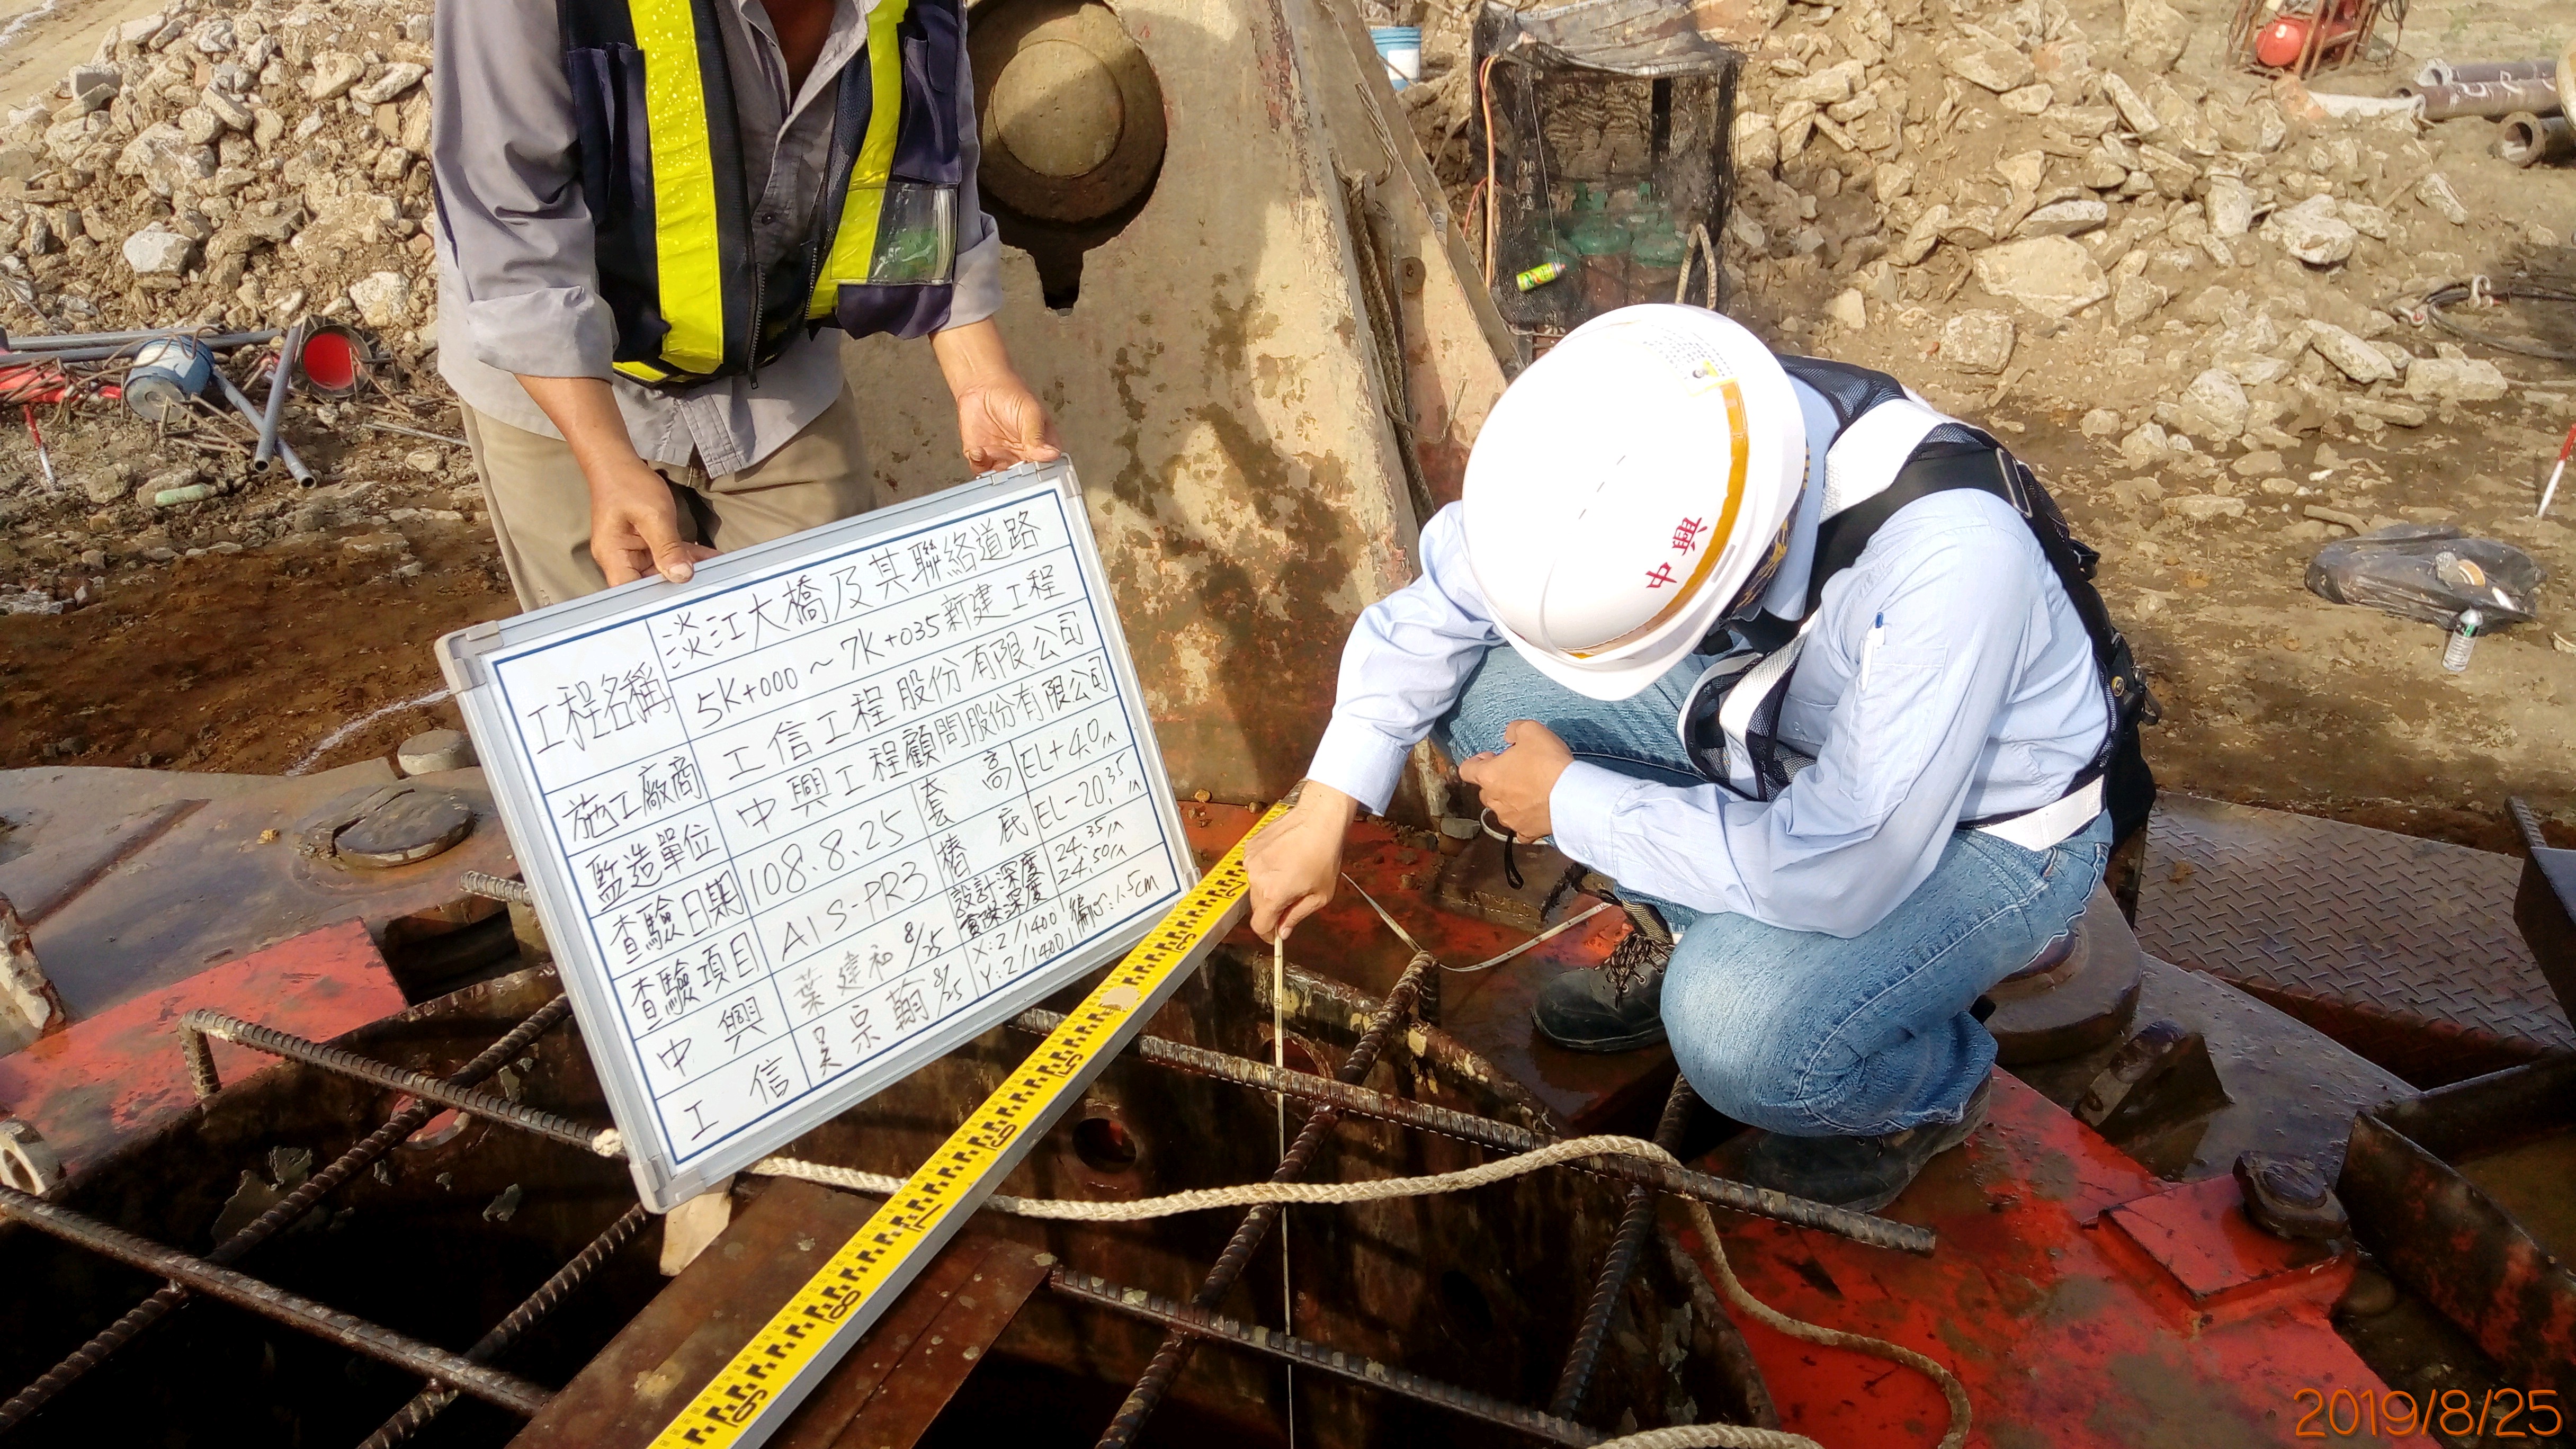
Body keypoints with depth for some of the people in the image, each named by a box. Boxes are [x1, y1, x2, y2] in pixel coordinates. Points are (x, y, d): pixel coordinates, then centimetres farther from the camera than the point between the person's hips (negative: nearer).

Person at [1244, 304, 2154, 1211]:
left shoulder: (1948, 557, -40)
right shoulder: (1638, 456, -22)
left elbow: (1839, 875, -37)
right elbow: (1444, 596, -9)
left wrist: (1572, 804, -26)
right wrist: (1324, 812, -14)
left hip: (1988, 834, -5)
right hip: (1796, 739, 6)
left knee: (1740, 1028, -33)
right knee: (1488, 684, -11)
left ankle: (1932, 1090, 5)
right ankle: (1713, 945, 9)